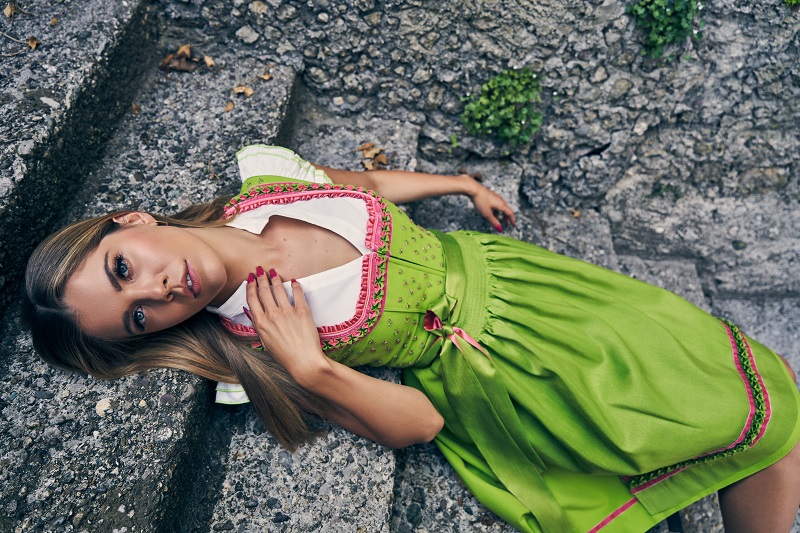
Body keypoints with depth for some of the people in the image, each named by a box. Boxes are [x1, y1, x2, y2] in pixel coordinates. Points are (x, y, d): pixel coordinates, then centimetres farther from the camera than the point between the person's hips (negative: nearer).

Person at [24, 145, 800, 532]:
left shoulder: (261, 173, -10)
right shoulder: (246, 350, -18)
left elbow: (361, 182, 11)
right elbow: (418, 424, -17)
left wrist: (462, 183, 19)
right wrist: (309, 370, -34)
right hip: (487, 375, -5)